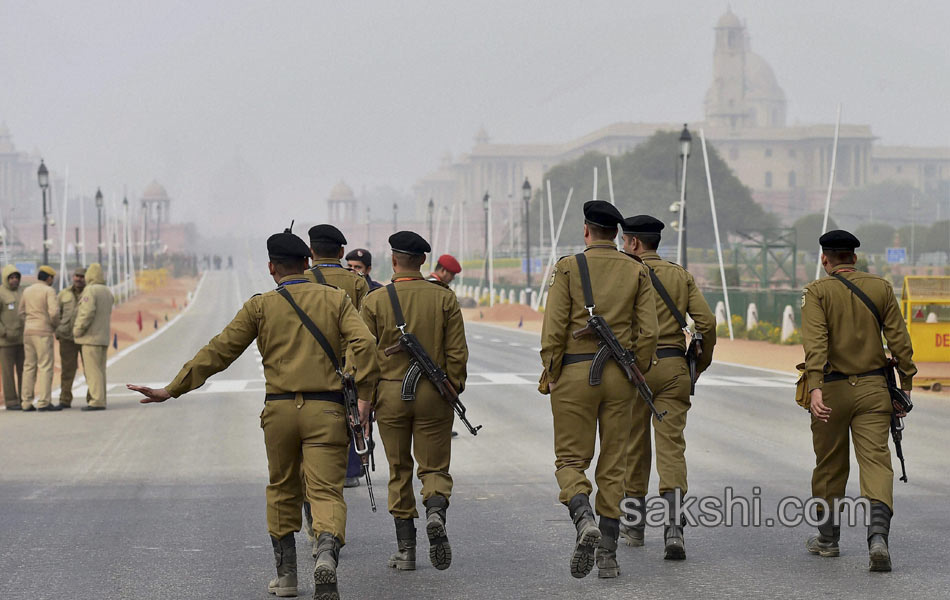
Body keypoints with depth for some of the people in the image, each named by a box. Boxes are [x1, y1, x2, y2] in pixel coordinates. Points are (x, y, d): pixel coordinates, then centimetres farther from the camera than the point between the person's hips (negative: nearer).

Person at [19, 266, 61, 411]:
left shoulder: (27, 291, 12)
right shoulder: (49, 291, -8)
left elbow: (21, 312, 16)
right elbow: (54, 312, -19)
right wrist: (55, 324, -1)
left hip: (28, 332, 7)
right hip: (43, 333, -7)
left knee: (29, 367, 10)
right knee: (45, 367, -6)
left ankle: (26, 402, 7)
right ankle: (44, 402, -11)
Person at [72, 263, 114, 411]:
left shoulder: (90, 291, -13)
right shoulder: (108, 292, 13)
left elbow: (87, 313, -22)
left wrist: (77, 330, -11)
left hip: (91, 337, -8)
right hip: (104, 336, 8)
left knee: (92, 370, -8)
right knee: (99, 370, 12)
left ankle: (97, 401, -11)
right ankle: (100, 400, 13)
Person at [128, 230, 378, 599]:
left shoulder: (260, 306, 5)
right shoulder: (335, 299, 6)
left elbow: (218, 351, 2)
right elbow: (364, 343, -8)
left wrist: (172, 390, 6)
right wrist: (363, 396, -7)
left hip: (279, 408, 1)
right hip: (325, 410, -1)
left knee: (282, 490, 18)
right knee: (326, 490, -4)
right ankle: (327, 553, -33)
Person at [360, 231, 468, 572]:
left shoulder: (375, 301, -3)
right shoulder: (444, 299, -2)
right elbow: (457, 352, -4)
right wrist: (454, 389, 9)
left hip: (390, 393, 0)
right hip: (433, 393, 0)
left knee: (400, 472, 10)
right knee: (435, 467, 9)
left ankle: (405, 549, 9)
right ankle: (435, 513, -22)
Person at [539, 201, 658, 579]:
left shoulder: (568, 267, -3)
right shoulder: (637, 272, 4)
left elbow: (554, 329, -8)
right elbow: (648, 332, -2)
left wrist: (549, 376, 0)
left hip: (575, 373, -2)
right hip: (620, 377, 2)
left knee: (571, 460, 5)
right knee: (613, 466, 9)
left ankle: (584, 520, -23)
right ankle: (607, 555, 7)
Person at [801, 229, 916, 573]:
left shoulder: (817, 292, -4)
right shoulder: (881, 288, 5)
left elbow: (815, 342, -18)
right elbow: (899, 340, 3)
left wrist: (815, 388, -27)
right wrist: (906, 386, 10)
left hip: (832, 390, -1)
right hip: (873, 388, 1)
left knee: (830, 466, 14)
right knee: (876, 460, -5)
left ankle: (827, 538, 27)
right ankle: (878, 534, -26)